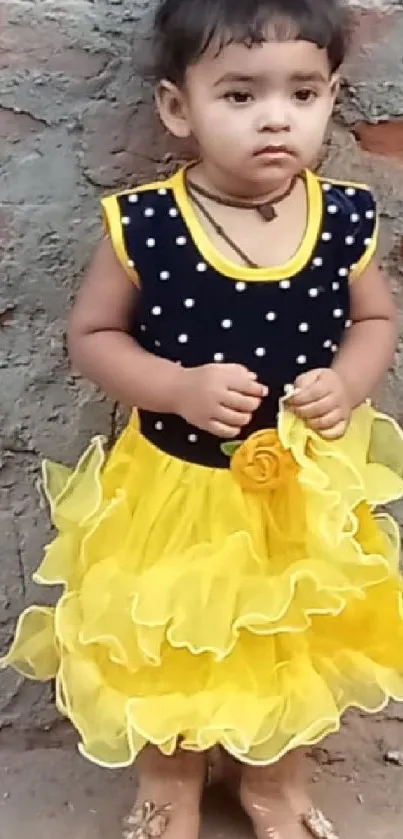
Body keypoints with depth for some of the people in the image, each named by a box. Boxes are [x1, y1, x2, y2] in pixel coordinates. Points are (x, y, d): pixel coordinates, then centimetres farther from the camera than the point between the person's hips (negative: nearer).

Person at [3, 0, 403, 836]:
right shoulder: (145, 227, -20)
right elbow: (91, 335, -9)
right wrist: (179, 388, -25)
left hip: (309, 487, 2)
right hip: (177, 485, -1)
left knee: (300, 644, 23)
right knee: (168, 650, 20)